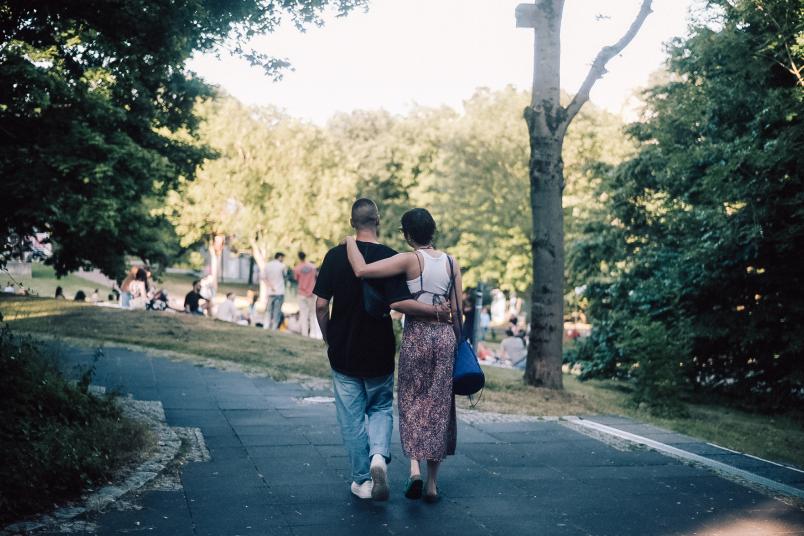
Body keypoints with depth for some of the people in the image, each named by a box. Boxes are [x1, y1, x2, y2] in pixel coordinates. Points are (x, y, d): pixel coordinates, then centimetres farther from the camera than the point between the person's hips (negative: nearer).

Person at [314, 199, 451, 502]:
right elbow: (399, 303, -21)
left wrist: (328, 338, 10)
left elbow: (321, 305, -4)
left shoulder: (335, 256, -4)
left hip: (343, 352, 1)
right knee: (381, 408, 17)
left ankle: (362, 480, 14)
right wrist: (436, 312, -12)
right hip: (379, 352, 0)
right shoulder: (389, 257, -10)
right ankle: (379, 455, -8)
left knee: (352, 416, 10)